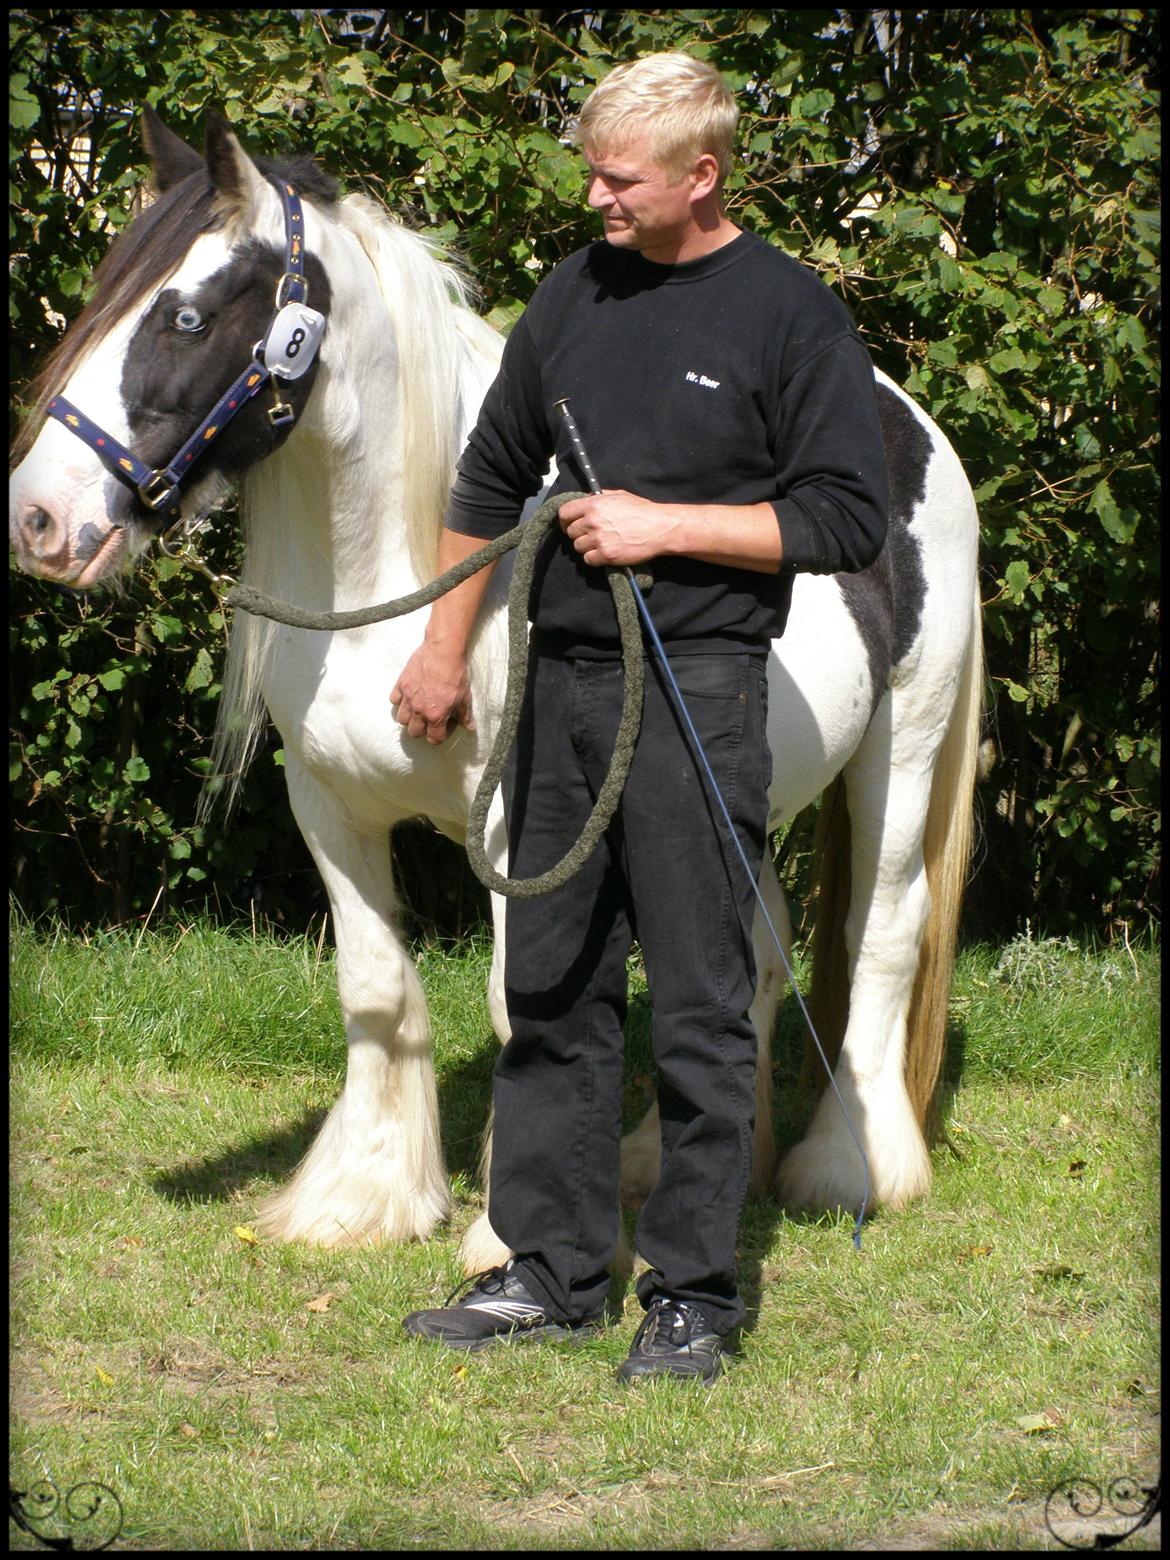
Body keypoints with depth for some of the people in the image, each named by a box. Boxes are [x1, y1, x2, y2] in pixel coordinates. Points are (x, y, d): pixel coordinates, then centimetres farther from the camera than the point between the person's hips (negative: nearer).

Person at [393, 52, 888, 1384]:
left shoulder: (789, 316, -5)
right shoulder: (574, 296, 11)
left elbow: (848, 521, -9)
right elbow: (491, 479, 21)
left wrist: (664, 526, -14)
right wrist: (444, 650, 20)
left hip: (696, 688, -6)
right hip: (559, 681, 6)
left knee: (700, 1004, -2)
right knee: (550, 988, 10)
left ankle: (693, 1292, 5)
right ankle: (549, 1273, 18)